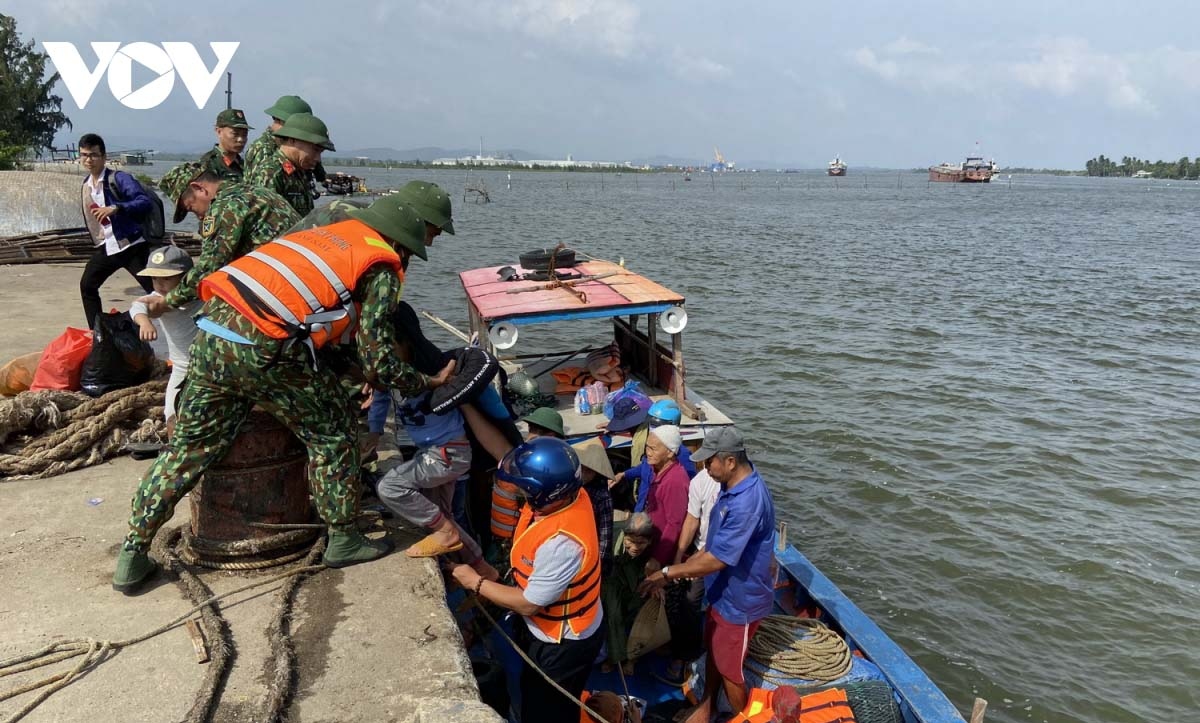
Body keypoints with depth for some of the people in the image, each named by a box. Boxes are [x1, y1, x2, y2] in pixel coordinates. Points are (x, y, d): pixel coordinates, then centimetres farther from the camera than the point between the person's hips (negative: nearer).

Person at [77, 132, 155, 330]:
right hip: (104, 247, 8)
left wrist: (116, 208, -34)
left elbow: (145, 202, -25)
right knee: (87, 285, 12)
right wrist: (95, 240, 21)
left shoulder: (120, 178, -12)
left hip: (131, 246, -8)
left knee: (155, 289, -11)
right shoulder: (86, 184, 11)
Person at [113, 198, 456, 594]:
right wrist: (427, 383, 16)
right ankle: (344, 540, 23)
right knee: (331, 433, 13)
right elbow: (377, 360, 0)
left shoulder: (325, 234, 27)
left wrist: (363, 375, 37)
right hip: (264, 348, -7)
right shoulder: (380, 268, 4)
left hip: (211, 329, 7)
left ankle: (132, 554, 27)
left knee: (191, 445, 19)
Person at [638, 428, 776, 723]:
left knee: (729, 668, 12)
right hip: (722, 590, 9)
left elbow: (716, 560, -32)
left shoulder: (748, 502, -36)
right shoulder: (732, 485, -4)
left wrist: (667, 573, -23)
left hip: (740, 599, -9)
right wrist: (684, 567, 7)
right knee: (713, 652, 25)